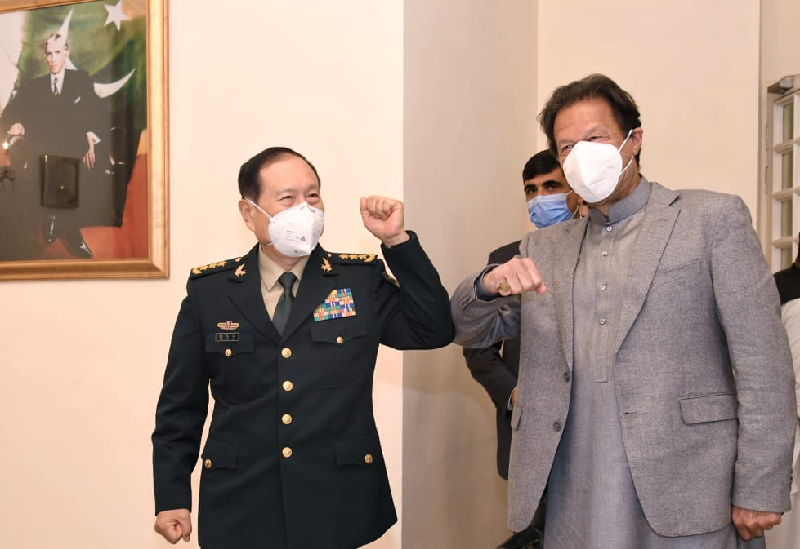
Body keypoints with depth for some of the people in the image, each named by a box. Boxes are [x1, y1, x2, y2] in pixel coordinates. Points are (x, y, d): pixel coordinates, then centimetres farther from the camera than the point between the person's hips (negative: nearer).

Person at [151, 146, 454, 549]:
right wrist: (172, 496, 3)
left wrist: (397, 241, -11)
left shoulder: (362, 280, 0)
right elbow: (180, 405, 4)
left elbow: (435, 330, -6)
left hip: (340, 507, 1)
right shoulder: (209, 291, 0)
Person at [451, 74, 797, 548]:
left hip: (684, 491, -3)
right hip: (573, 501, 4)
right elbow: (471, 331, 14)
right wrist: (489, 285, -8)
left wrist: (760, 490, -9)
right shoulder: (545, 247, 13)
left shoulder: (714, 219, 0)